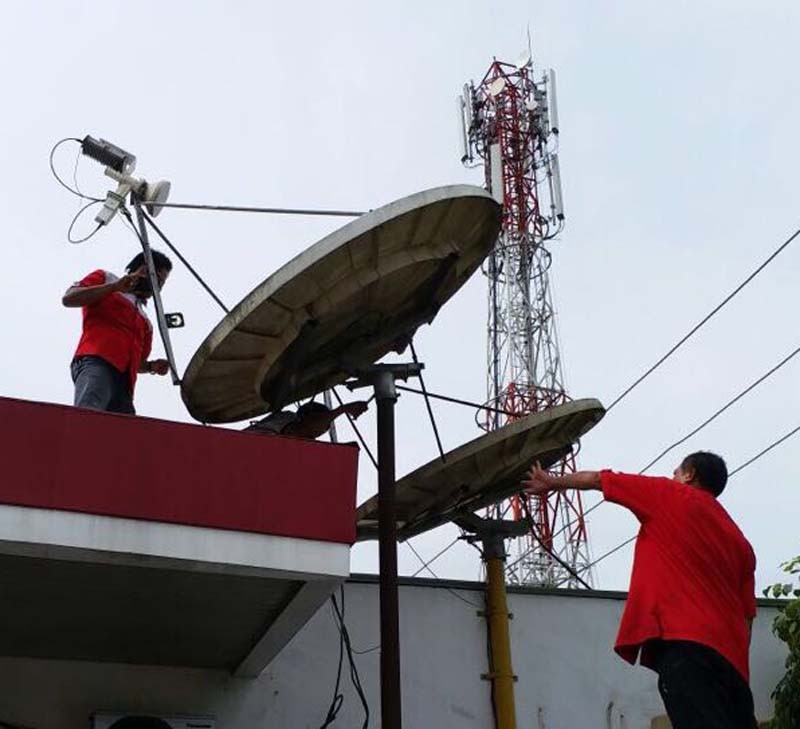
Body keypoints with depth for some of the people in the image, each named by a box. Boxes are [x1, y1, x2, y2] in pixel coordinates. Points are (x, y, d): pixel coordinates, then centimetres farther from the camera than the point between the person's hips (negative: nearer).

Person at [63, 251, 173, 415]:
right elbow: (68, 298, 7)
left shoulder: (145, 322, 37)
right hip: (96, 364, -6)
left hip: (124, 384, 6)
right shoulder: (105, 279, 23)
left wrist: (151, 366, 14)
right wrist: (116, 286, 0)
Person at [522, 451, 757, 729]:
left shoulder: (670, 495, 11)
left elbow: (597, 479, 20)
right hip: (730, 655, 7)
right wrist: (735, 660, 21)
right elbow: (747, 615, 18)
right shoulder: (739, 541, 25)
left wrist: (551, 482, 36)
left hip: (685, 641, -7)